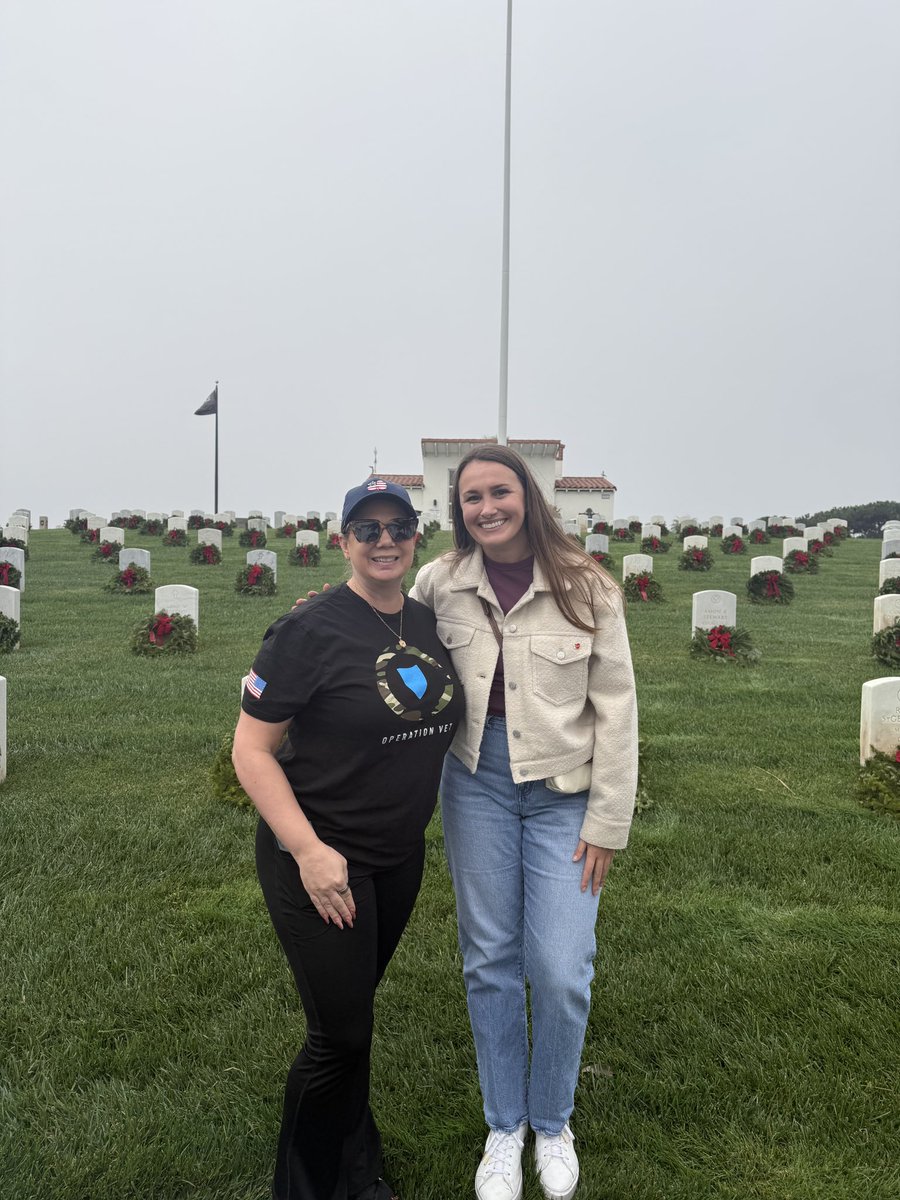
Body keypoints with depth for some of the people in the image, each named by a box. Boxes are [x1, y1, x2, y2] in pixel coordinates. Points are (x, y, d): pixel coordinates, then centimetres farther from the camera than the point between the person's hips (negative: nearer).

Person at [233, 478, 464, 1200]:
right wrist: (309, 851, -22)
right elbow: (251, 749, -17)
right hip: (320, 859, -6)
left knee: (354, 1007, 22)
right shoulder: (311, 631, -19)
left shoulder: (428, 624, 1)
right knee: (342, 1034, 4)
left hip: (401, 857, 6)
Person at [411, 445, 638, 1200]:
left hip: (563, 795, -1)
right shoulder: (439, 585, -4)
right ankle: (504, 1128, 36)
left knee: (561, 972, 0)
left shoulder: (585, 588, -9)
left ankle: (553, 1125, 31)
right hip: (477, 787, 2)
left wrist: (607, 823, -5)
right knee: (490, 963, 12)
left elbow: (616, 710, -5)